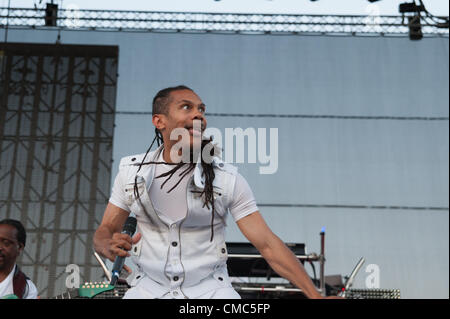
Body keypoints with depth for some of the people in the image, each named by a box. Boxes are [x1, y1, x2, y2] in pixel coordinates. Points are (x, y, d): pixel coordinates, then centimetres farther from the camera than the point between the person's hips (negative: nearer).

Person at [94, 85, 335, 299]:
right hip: (148, 288, 1)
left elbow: (267, 243, -9)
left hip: (210, 290, 0)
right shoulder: (131, 171, 0)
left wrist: (315, 295, -16)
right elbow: (104, 231, 6)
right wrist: (108, 245, -19)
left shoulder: (227, 178, -6)